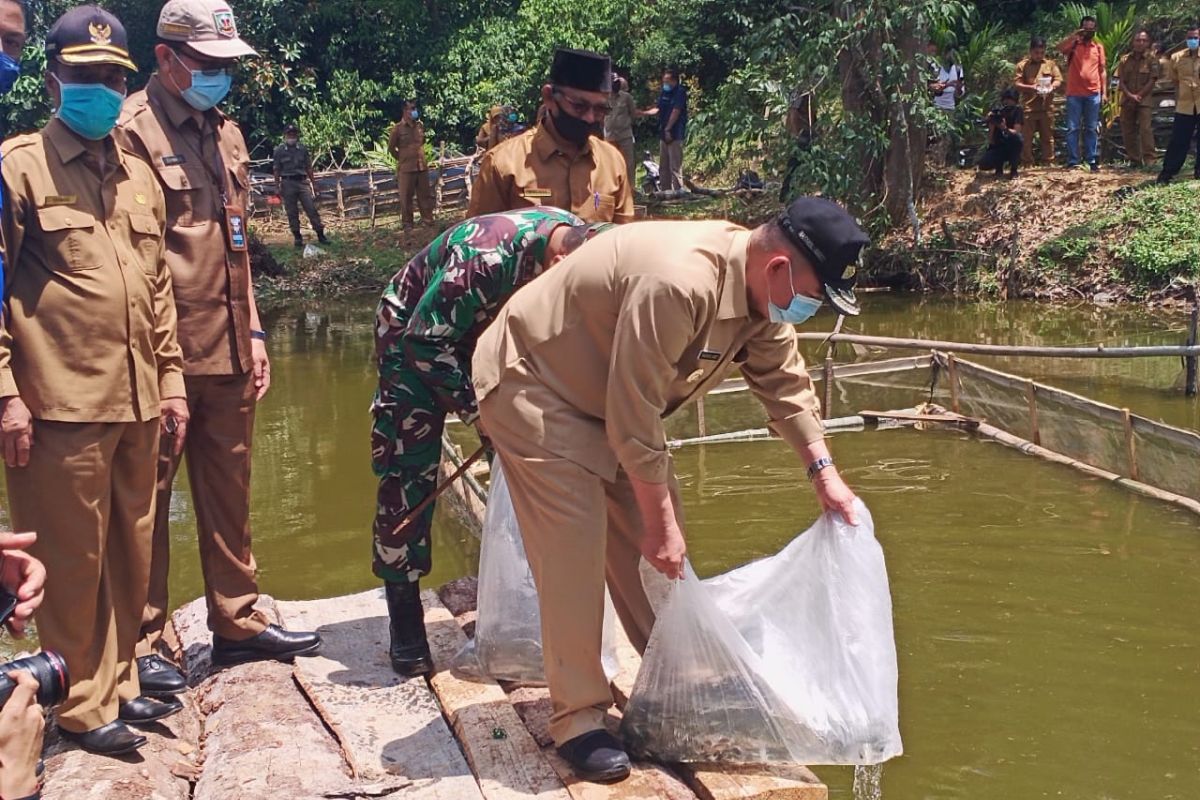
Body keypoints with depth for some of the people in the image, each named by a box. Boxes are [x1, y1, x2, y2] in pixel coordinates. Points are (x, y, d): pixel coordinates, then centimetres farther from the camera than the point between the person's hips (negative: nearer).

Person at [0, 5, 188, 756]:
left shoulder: (139, 176, 15)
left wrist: (171, 377, 15)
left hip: (137, 403, 6)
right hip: (62, 405, -6)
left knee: (131, 555, 13)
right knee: (74, 561, 4)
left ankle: (118, 682, 27)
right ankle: (84, 705, 17)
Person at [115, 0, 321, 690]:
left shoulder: (225, 132, 16)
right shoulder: (134, 131, -9)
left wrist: (253, 331, 16)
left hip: (228, 352, 8)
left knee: (229, 492, 15)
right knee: (148, 499, 3)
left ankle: (239, 621, 27)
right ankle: (144, 642, 14)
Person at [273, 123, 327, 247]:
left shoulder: (303, 149, 9)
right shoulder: (279, 151, 3)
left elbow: (309, 167, 13)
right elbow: (277, 170, 5)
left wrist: (313, 183, 11)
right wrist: (277, 187, 1)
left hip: (303, 182, 1)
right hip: (288, 183, -1)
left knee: (312, 209, -5)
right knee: (292, 212, 2)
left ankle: (320, 235, -2)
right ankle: (297, 237, 10)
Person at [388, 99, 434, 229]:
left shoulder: (420, 126, 7)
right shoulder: (398, 128, -7)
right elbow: (391, 147, 1)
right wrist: (402, 159, 6)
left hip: (422, 166, 4)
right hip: (406, 168, -4)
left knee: (425, 195, 8)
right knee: (406, 197, 1)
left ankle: (427, 219, 19)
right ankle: (407, 223, 9)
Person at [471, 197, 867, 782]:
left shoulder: (762, 293, -7)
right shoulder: (678, 285, -37)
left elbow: (785, 381, 7)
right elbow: (634, 419, -32)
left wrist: (823, 471, -2)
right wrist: (661, 521, -22)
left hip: (605, 396, 9)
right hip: (531, 385, -9)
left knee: (650, 544, 7)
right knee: (574, 549, -15)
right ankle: (577, 718, -5)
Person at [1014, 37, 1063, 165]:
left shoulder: (1050, 64, 12)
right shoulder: (1023, 65, 4)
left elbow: (1058, 80, 7)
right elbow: (1016, 84, -3)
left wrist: (1052, 86, -16)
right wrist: (1030, 87, -19)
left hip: (1047, 106, 2)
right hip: (1029, 107, -2)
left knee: (1047, 136, 6)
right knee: (1027, 137, 0)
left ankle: (1048, 163, 12)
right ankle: (1027, 164, 5)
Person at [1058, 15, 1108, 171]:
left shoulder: (1099, 47, 11)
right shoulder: (1073, 44, 4)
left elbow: (1102, 70, 11)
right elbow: (1060, 48, -18)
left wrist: (1104, 92, 5)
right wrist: (1075, 35, -21)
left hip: (1093, 94, 2)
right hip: (1074, 93, -2)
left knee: (1092, 129, 6)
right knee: (1073, 128, -2)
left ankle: (1091, 161, 10)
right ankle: (1072, 161, 1)